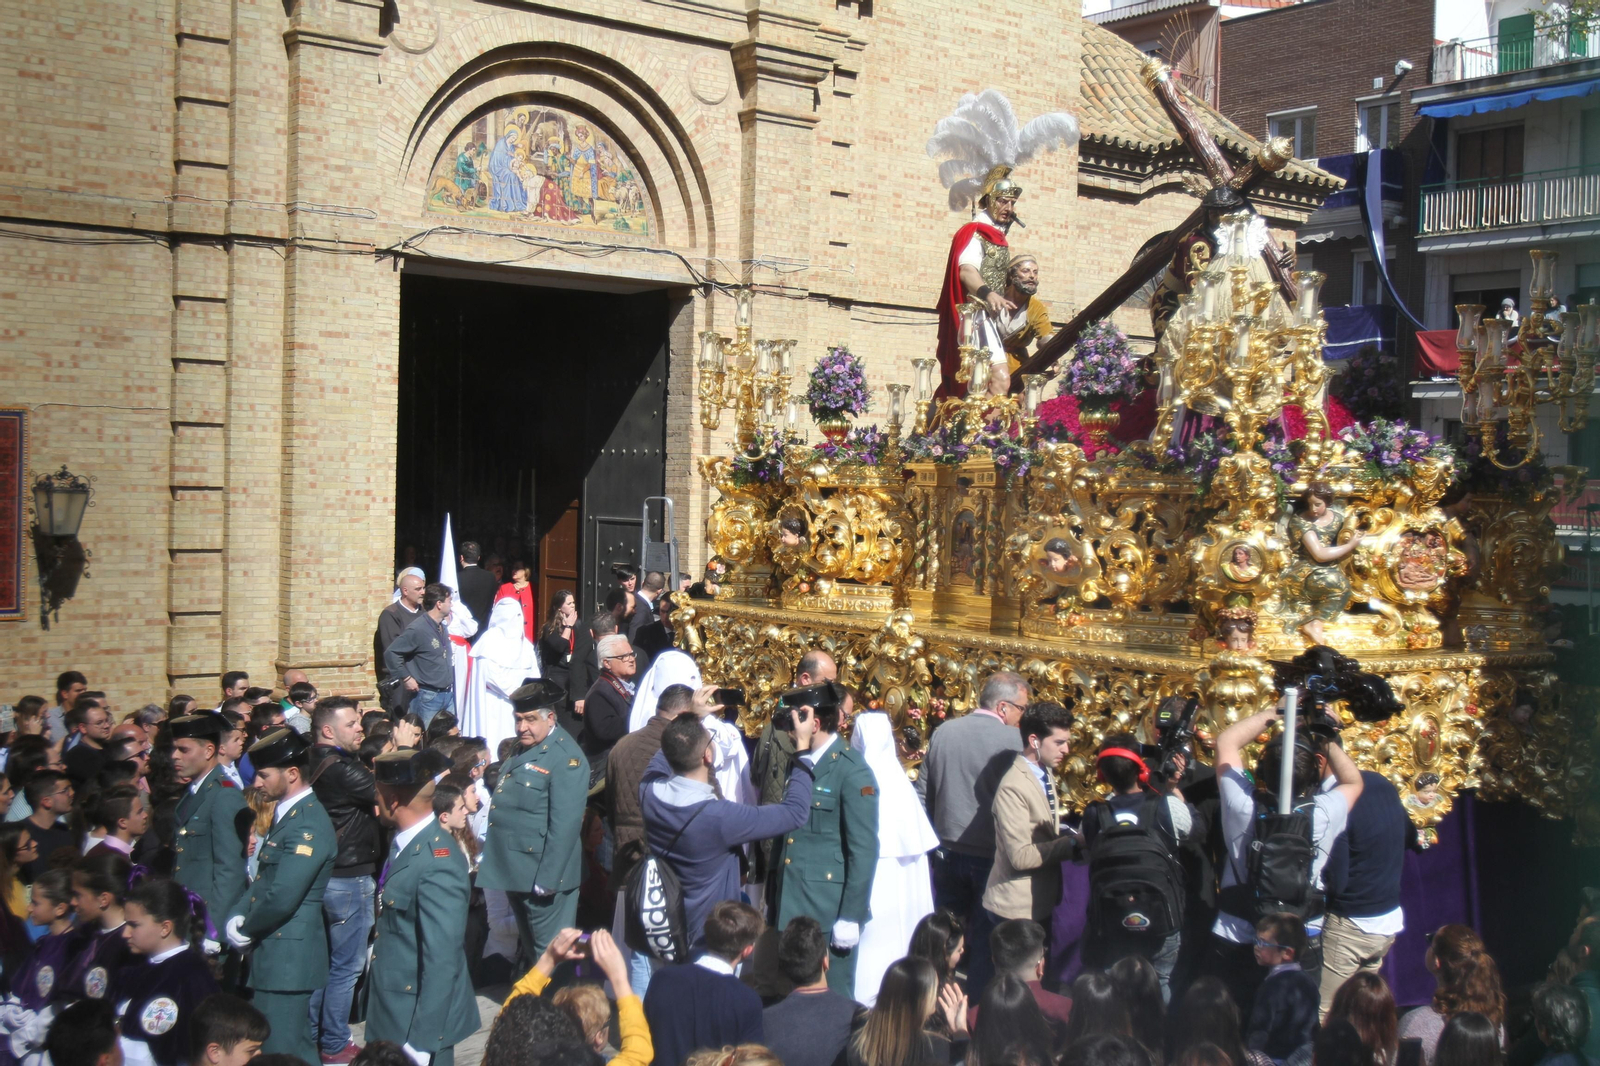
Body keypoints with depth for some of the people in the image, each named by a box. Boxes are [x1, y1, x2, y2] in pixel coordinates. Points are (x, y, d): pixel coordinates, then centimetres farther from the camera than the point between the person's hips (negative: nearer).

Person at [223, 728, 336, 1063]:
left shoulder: (309, 824, -19)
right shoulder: (285, 813, 14)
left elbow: (282, 898, -24)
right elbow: (262, 880, 18)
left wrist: (246, 929, -8)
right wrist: (236, 918, 2)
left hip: (289, 957, -9)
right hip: (273, 954, 9)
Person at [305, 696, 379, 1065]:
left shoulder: (314, 762, 5)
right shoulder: (340, 769, -23)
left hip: (323, 877, 9)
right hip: (350, 880, -9)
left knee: (322, 962, 20)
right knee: (345, 966, 3)